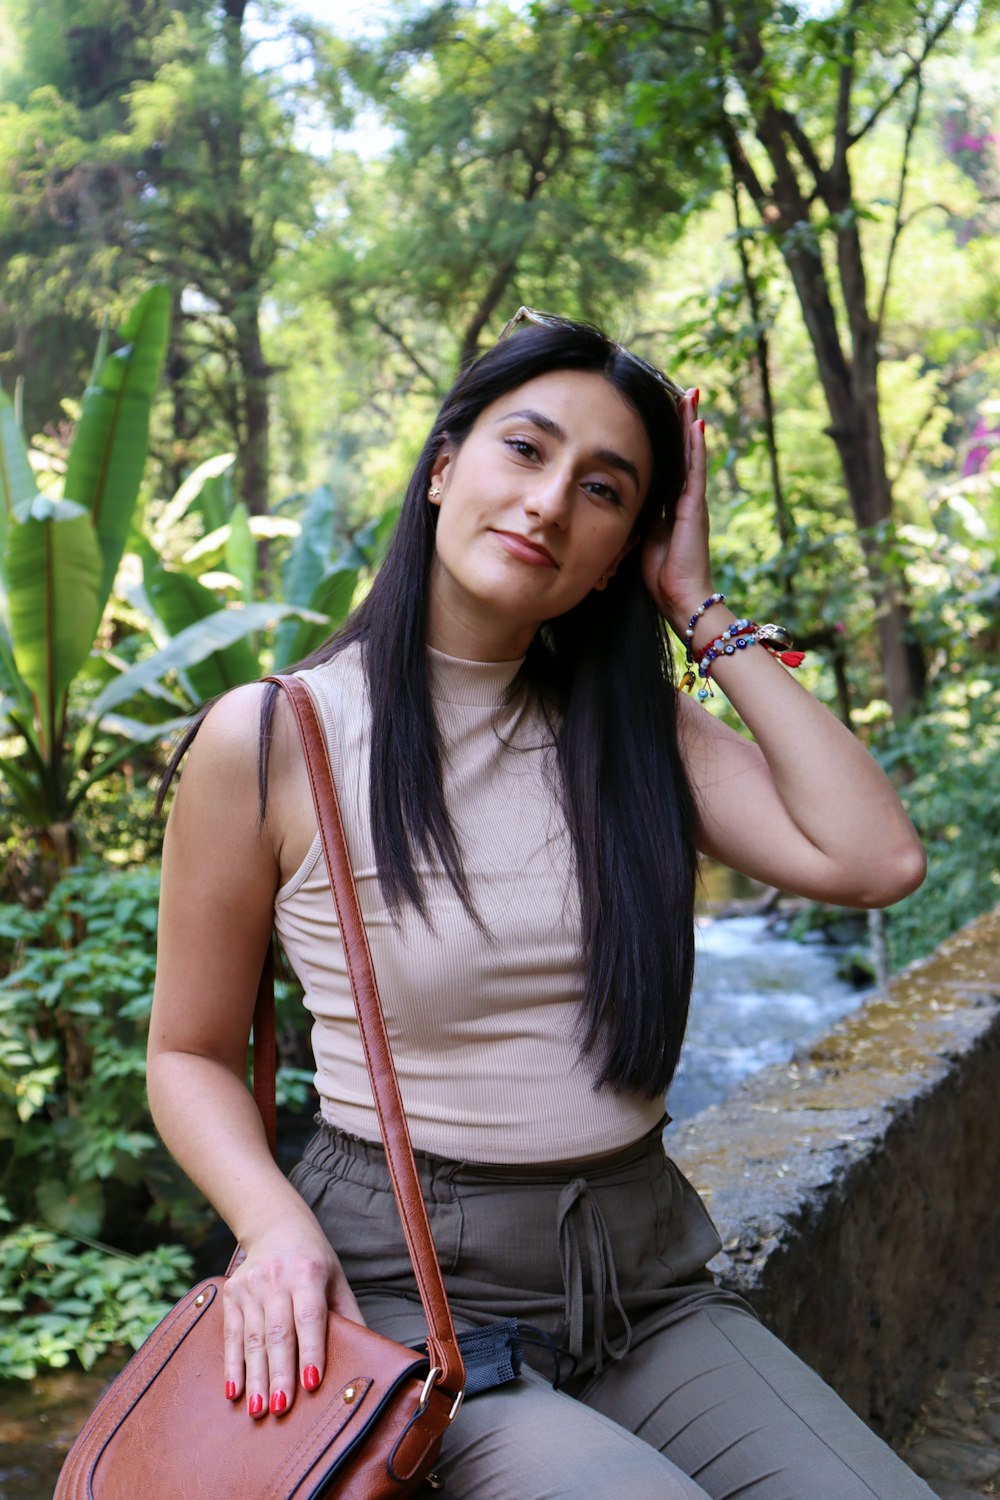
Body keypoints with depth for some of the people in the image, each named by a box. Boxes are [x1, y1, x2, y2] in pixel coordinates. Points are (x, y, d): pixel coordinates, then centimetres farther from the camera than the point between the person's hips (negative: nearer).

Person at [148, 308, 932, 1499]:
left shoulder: (631, 723, 5)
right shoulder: (269, 739, -6)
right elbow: (190, 1054, 2)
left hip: (643, 1272, 4)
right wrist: (278, 1225, -17)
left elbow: (874, 859, -10)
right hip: (408, 1278, -4)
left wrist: (701, 609, -6)